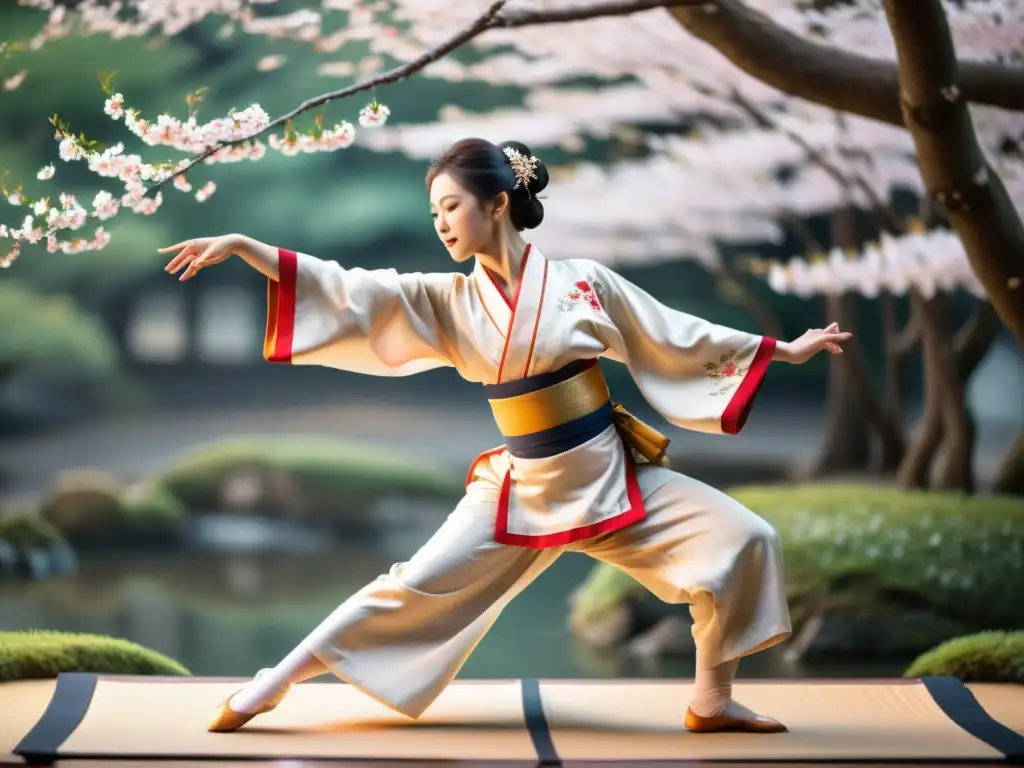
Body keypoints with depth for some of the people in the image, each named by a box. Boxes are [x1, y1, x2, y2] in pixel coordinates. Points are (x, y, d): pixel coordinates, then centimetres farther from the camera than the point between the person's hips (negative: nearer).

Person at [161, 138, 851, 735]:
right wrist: (242, 245, -17)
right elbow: (351, 294, -9)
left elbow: (678, 338, 4)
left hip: (615, 477, 0)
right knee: (416, 590, -4)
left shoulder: (584, 283, -6)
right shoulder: (449, 303, -3)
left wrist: (786, 350, 8)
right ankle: (269, 688, 6)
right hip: (522, 489, 0)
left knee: (743, 542, -12)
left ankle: (712, 702, 5)